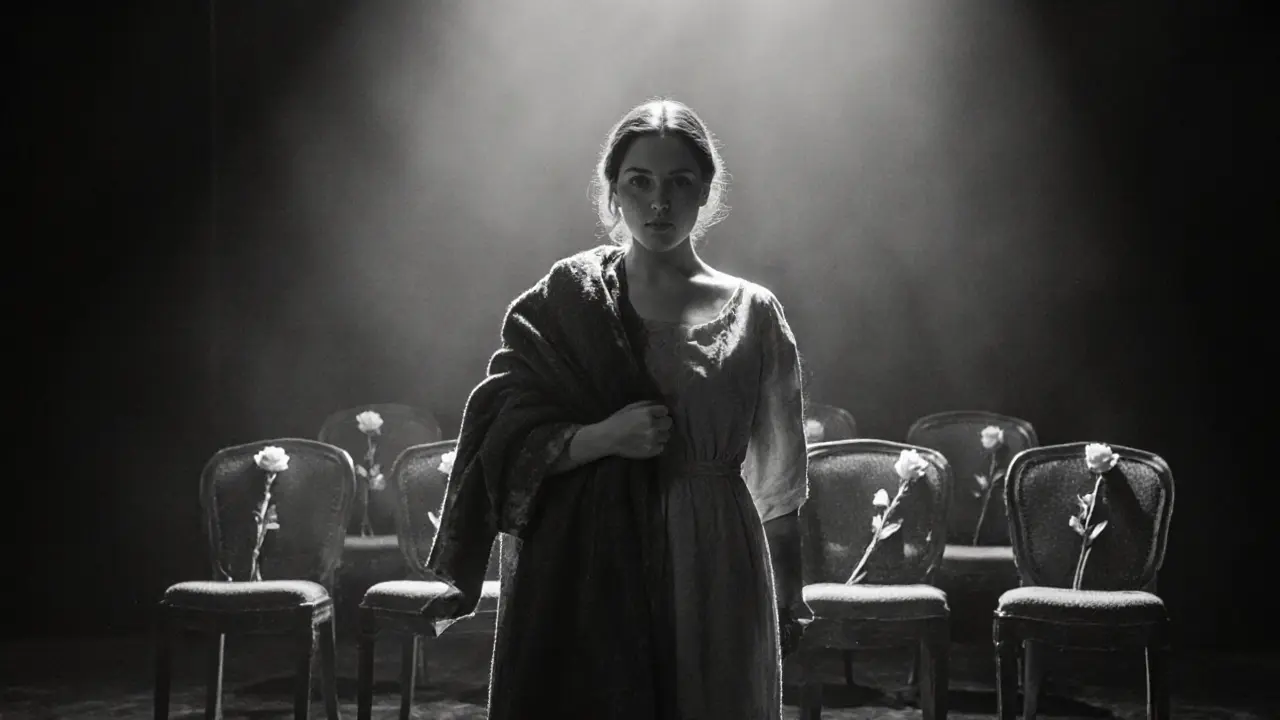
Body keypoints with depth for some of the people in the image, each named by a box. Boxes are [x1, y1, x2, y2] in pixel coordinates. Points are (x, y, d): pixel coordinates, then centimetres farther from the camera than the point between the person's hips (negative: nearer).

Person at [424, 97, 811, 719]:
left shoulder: (753, 313, 4)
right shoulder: (563, 300, 2)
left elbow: (774, 480, 10)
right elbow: (505, 446, -1)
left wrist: (784, 608, 11)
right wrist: (601, 437, -17)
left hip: (711, 579, 1)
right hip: (582, 575, -1)